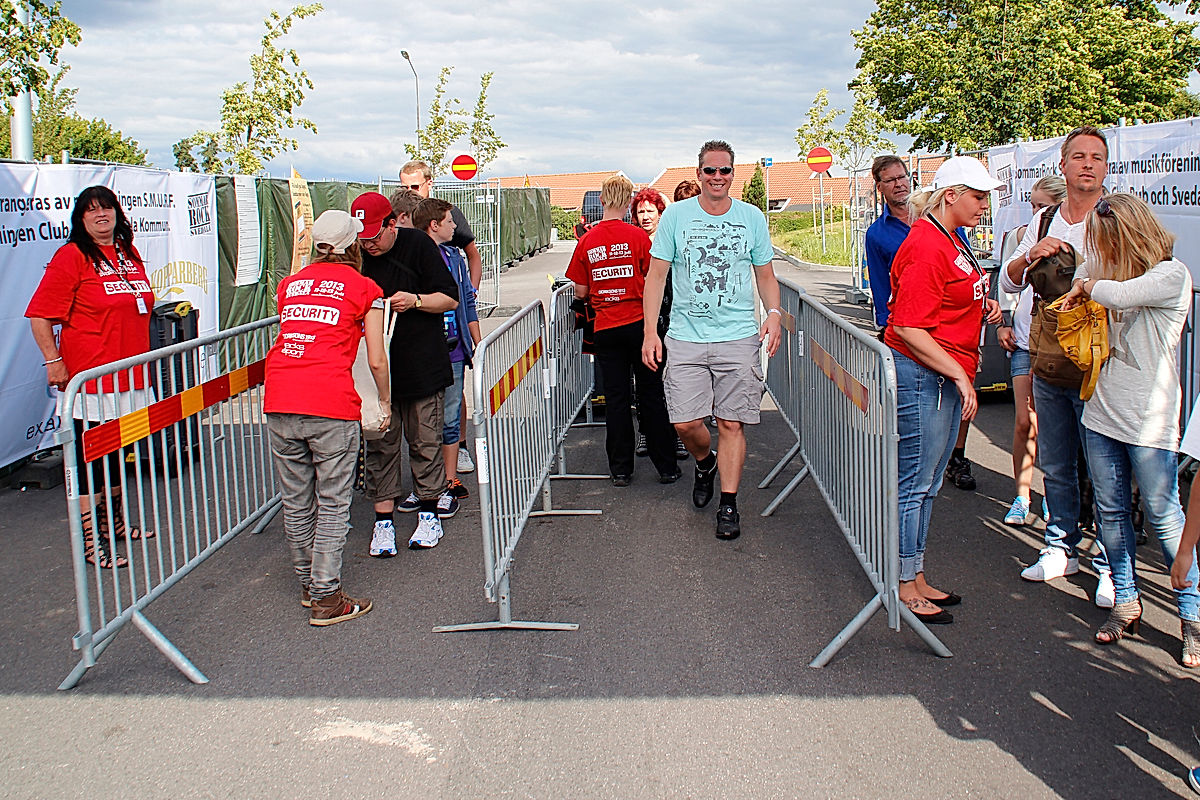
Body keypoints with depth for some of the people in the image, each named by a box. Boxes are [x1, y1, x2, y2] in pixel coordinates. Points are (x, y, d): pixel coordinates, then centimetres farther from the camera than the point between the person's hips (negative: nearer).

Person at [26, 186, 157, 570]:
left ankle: (113, 521, 34)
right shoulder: (72, 256, -9)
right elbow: (40, 315, -12)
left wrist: (141, 358, 23)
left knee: (118, 452, 18)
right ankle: (91, 540, 6)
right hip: (90, 377, -7)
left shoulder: (129, 254, 12)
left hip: (129, 375, 7)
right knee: (91, 459, -2)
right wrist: (54, 362, -17)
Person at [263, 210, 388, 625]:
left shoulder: (290, 284, 20)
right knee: (333, 504, 4)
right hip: (331, 403, -5)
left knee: (296, 501, 15)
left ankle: (308, 583, 29)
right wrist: (385, 401, 20)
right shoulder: (364, 288, 7)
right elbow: (376, 360, 6)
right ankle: (326, 597, 6)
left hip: (279, 400, 5)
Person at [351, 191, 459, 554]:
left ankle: (429, 511, 19)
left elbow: (450, 299, -3)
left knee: (425, 440, 5)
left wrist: (415, 300, -19)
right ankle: (383, 519, 12)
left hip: (422, 366, -2)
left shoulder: (418, 245, -5)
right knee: (380, 444, 4)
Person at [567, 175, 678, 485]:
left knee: (616, 398, 8)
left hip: (605, 328, 2)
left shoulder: (587, 241, -1)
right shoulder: (638, 236, -7)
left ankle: (620, 469, 12)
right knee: (651, 395, 6)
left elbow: (581, 292, 5)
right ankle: (666, 467, 12)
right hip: (638, 322, -1)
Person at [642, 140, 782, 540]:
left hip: (739, 338, 0)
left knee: (732, 423, -2)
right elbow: (657, 275, 3)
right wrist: (650, 332, -5)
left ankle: (728, 504, 11)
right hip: (685, 337, 0)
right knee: (686, 423, -4)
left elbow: (765, 275, 14)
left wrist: (774, 313, -6)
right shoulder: (675, 215, 4)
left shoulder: (752, 218, 7)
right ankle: (705, 463, 31)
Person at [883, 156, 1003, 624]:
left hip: (945, 376, 11)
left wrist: (981, 307, 12)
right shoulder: (926, 247, -17)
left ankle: (916, 579, 26)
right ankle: (906, 587, 8)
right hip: (921, 376, -11)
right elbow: (907, 327, -22)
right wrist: (959, 374, -21)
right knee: (914, 483, -2)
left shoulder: (951, 240, 15)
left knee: (927, 483, 15)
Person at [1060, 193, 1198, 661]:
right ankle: (1126, 602, 25)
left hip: (1149, 419, -7)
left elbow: (1120, 293, -27)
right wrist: (1084, 285, 9)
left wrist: (1087, 288, -7)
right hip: (1102, 412, 7)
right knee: (1111, 512, 11)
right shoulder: (1109, 268, 11)